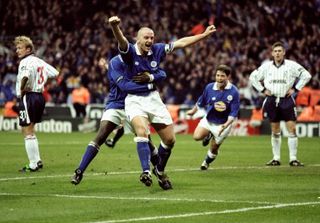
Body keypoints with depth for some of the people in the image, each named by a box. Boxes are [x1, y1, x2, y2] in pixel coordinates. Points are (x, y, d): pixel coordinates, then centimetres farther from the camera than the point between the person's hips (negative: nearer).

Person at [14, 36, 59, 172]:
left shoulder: (25, 61, -13)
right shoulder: (39, 61, 14)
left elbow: (25, 76, -33)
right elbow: (55, 74, 18)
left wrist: (22, 89, -17)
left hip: (28, 98, -9)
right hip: (40, 96, 9)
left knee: (28, 132, -2)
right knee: (30, 131, 20)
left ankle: (33, 164, -2)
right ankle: (37, 161, 20)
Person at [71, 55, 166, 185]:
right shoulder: (115, 63, -15)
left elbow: (162, 74, -5)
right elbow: (124, 86, -27)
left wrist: (150, 77, -28)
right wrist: (149, 86, -27)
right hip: (115, 105, -4)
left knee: (145, 140, 2)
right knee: (100, 137, -17)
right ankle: (79, 171, -14)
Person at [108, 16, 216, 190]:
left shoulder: (157, 50, -1)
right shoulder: (130, 51, -14)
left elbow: (181, 43, 8)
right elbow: (121, 40, -36)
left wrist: (204, 34, 9)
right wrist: (115, 27, -59)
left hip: (154, 99, 5)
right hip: (134, 100, -5)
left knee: (170, 140, 5)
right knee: (142, 131, -32)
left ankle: (160, 171, 29)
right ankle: (146, 172, -37)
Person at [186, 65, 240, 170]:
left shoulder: (234, 92, -21)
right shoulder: (209, 87, -13)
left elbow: (233, 114, -20)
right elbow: (201, 102, 8)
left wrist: (225, 125, -34)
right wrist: (193, 111, 22)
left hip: (223, 123, -2)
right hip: (208, 120, 2)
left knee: (213, 149, 6)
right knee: (197, 136, -21)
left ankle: (206, 162, 41)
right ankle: (209, 135, 16)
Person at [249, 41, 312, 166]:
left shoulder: (291, 65, -4)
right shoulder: (266, 66, 4)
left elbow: (306, 75, 0)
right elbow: (253, 77, 15)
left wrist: (295, 89, -4)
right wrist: (262, 90, 6)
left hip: (286, 100, -2)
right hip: (272, 100, 2)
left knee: (292, 129, -8)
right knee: (275, 131, 7)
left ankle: (293, 159, -5)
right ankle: (276, 158, 14)